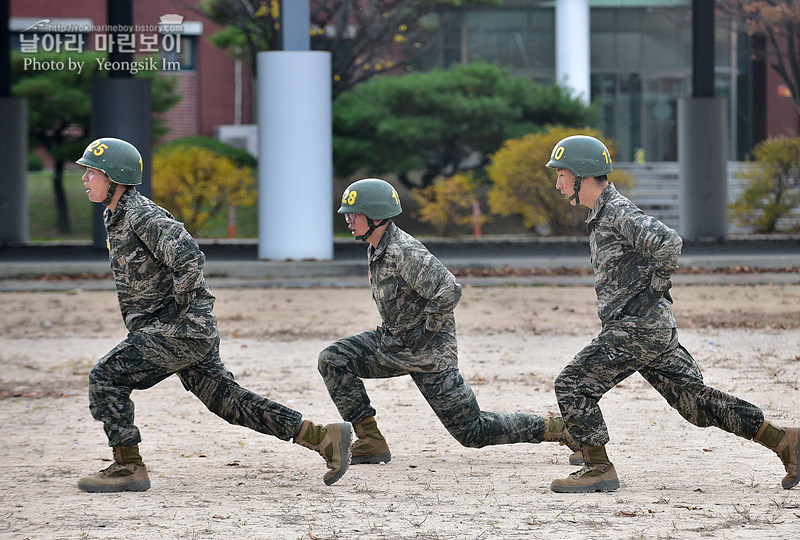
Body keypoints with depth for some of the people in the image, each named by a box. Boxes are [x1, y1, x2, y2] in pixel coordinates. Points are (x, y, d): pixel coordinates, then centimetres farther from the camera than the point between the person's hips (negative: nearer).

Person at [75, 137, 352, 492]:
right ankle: (324, 437, 10)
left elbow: (189, 259, -30)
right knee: (226, 399, 10)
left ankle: (128, 467, -5)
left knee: (106, 378, -9)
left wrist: (177, 305, -19)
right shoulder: (116, 217, 14)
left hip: (182, 329, -10)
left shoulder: (143, 217, -17)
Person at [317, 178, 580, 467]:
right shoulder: (376, 249, 7)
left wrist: (426, 331, -24)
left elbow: (449, 291, -34)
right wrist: (389, 332, 14)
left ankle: (558, 429, 7)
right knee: (332, 359, -2)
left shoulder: (404, 252, -25)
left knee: (474, 432, -4)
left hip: (427, 354, -9)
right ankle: (370, 442, -1)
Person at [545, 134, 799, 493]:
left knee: (572, 386, -8)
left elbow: (669, 243, -27)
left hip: (638, 329, -10)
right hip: (655, 328, 10)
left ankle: (599, 469, -4)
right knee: (694, 398, 9)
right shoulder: (600, 214, 17)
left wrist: (653, 291, -19)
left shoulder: (618, 213, -14)